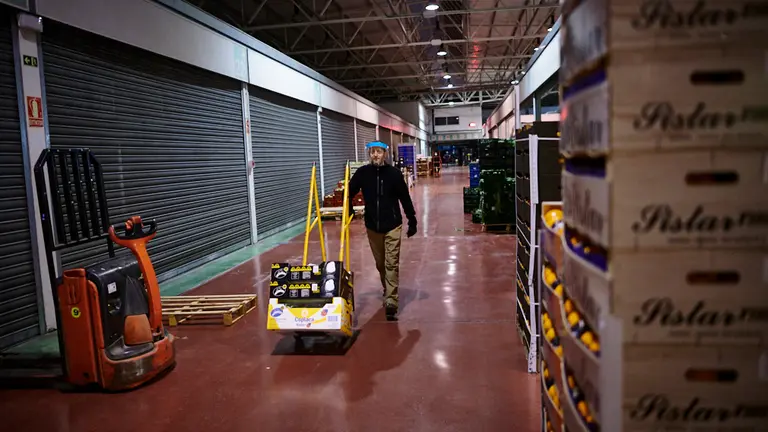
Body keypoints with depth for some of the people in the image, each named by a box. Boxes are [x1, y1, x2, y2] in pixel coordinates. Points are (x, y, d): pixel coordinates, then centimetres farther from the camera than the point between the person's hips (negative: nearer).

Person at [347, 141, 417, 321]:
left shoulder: (394, 173, -7)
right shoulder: (362, 172, -3)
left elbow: (405, 198, -2)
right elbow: (349, 192, 8)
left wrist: (412, 221, 1)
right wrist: (349, 211, -3)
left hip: (393, 226, -3)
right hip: (372, 226, 3)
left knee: (392, 263, -7)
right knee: (380, 263, 16)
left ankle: (391, 301, -7)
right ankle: (387, 292, 38)